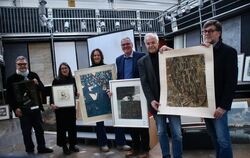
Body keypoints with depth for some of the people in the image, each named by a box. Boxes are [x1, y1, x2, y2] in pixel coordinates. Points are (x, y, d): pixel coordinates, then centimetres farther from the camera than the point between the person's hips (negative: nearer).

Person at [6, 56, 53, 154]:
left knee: (39, 129, 12)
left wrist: (37, 84, -13)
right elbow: (9, 96, -3)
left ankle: (41, 147, 27)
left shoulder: (33, 75, 6)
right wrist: (15, 108, -12)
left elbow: (42, 89, 8)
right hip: (23, 110, -3)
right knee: (26, 132, 7)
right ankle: (30, 150, 21)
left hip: (36, 107, 4)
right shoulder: (11, 79, -4)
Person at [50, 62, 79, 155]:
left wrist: (77, 93, -11)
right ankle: (64, 146, 16)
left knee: (72, 125, 9)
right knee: (62, 126, 4)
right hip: (60, 107, -3)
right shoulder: (56, 80, -5)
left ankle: (72, 145, 23)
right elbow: (52, 93, -9)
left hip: (71, 106, 3)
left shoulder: (73, 79, 4)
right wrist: (52, 104, -24)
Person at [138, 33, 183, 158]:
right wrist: (151, 100, -13)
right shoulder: (142, 62, 6)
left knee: (177, 133, 1)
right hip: (156, 102, 1)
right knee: (161, 132, 10)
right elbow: (144, 83, -1)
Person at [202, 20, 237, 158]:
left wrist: (223, 106, -17)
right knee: (214, 138, 16)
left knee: (223, 140, -1)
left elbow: (231, 82, -12)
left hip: (218, 104, -5)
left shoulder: (228, 51, -7)